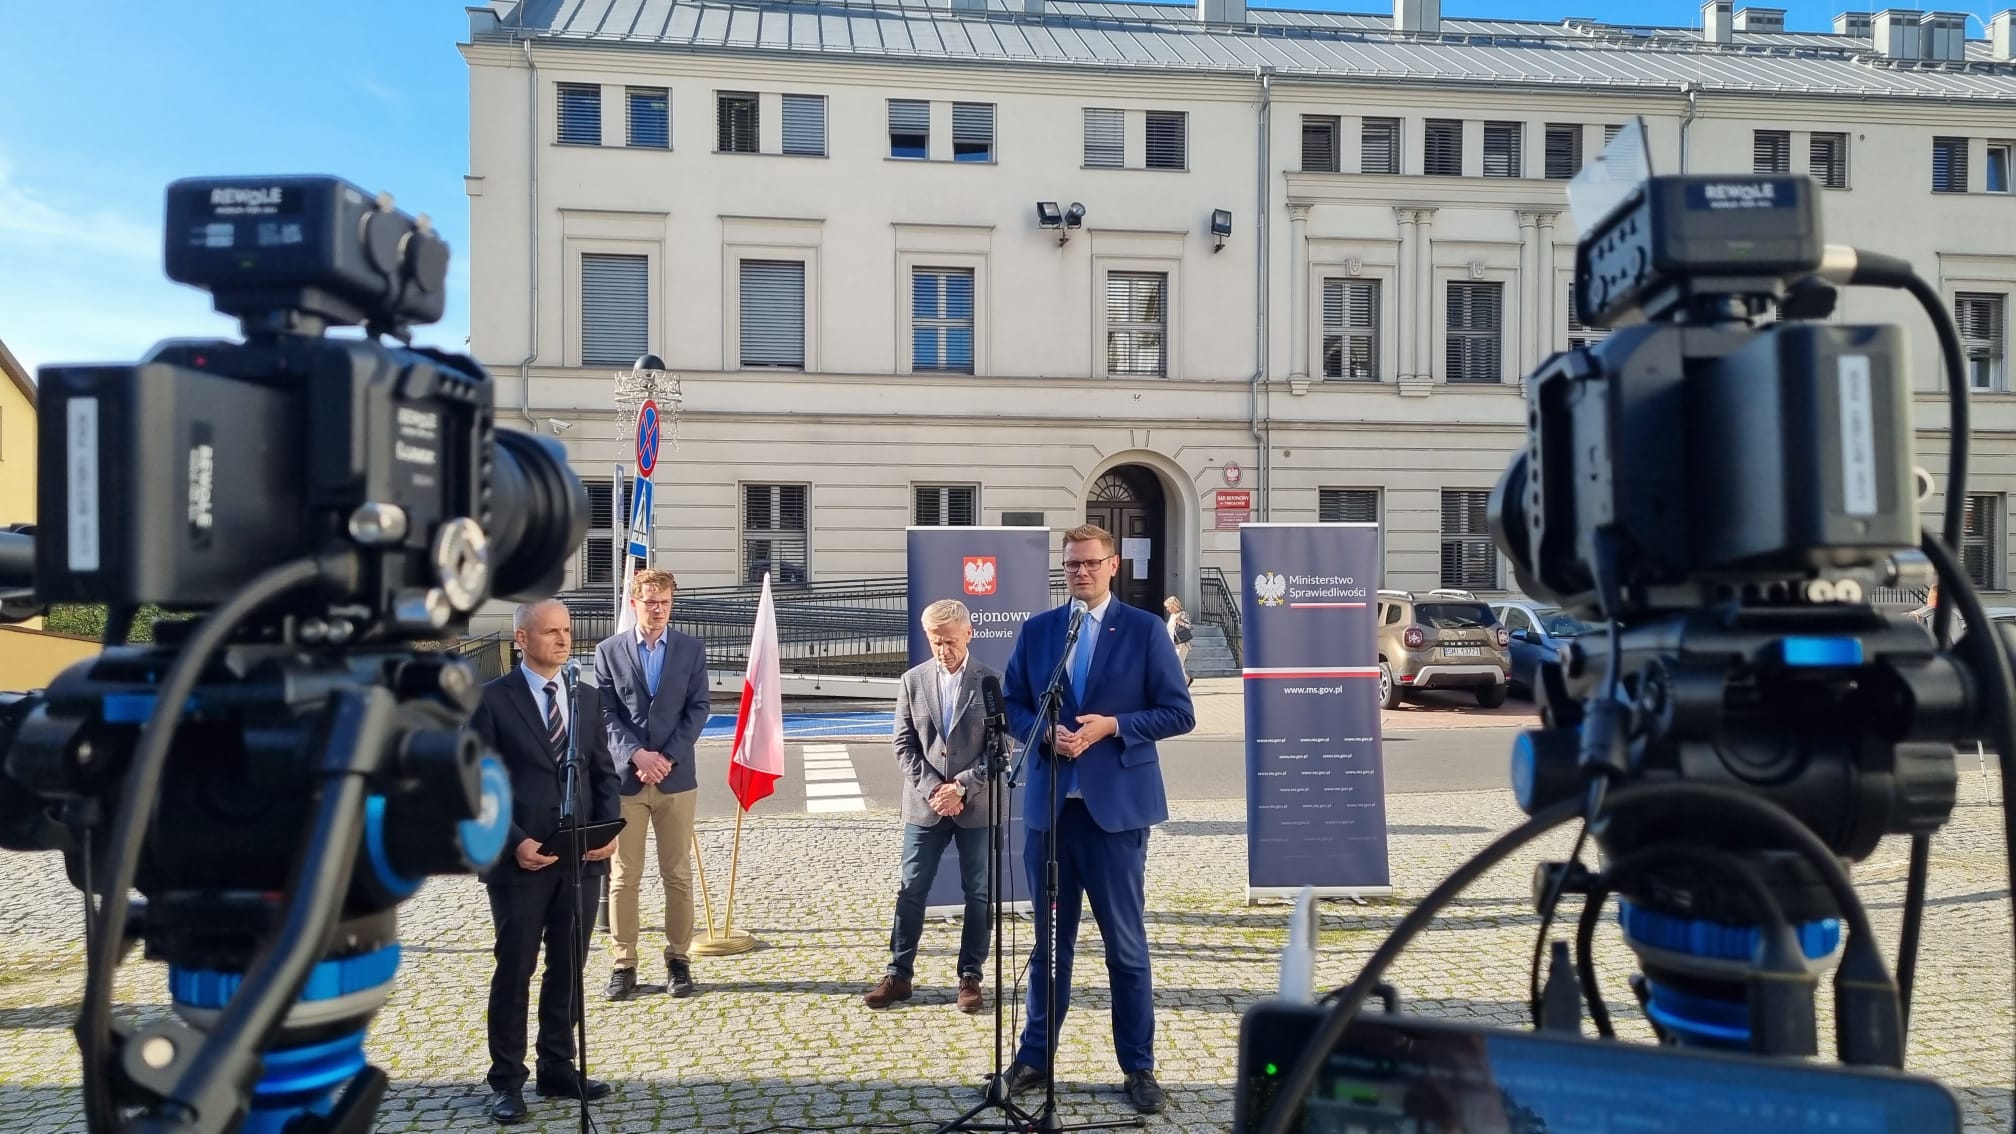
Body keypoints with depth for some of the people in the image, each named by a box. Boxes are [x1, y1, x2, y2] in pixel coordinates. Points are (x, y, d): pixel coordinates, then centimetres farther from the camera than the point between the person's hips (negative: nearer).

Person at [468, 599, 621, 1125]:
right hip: (519, 860, -4)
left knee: (568, 969, 13)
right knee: (515, 971, 7)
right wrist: (514, 843, -16)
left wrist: (609, 829, -4)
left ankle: (558, 1067, 27)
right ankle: (507, 1080, 20)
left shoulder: (586, 697, 9)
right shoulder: (492, 699, -6)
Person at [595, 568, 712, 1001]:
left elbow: (698, 709, 0)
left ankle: (679, 959, 16)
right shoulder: (609, 650, 4)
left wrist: (668, 757, -11)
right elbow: (606, 713, 0)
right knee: (623, 876, 4)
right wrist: (636, 754, -14)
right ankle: (623, 964, 13)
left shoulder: (692, 649, 5)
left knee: (678, 875, 6)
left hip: (676, 777, 1)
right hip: (624, 777, 0)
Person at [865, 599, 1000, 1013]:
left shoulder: (991, 681, -2)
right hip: (924, 805, 1)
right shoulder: (912, 681, 3)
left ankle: (970, 976, 18)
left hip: (977, 805, -1)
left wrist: (962, 788, -15)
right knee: (912, 890, 6)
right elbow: (904, 746, 1)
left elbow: (999, 747, -5)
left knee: (978, 893, 6)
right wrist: (932, 790, -12)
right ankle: (899, 974, 17)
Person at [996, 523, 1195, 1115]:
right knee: (1049, 937, 14)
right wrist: (1046, 731, -9)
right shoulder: (1036, 630, 8)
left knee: (1126, 943, 6)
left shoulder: (1146, 629, -1)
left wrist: (1112, 725, -15)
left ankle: (1139, 1067, 19)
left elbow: (1179, 713, -3)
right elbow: (1011, 705, 11)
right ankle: (1036, 1054, 28)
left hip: (1116, 806, -3)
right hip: (1049, 804, 3)